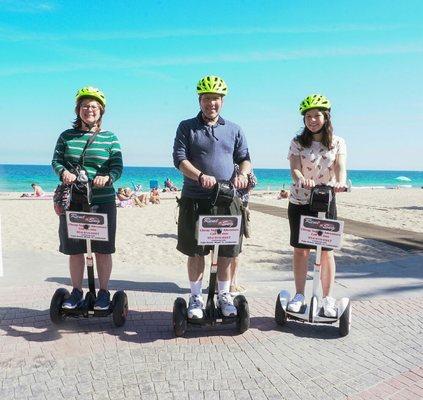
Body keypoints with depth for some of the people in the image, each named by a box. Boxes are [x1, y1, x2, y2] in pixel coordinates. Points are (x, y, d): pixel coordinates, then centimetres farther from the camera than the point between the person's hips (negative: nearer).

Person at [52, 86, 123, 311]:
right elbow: (56, 160, 7)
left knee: (103, 249, 3)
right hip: (72, 201, 2)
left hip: (102, 201, -2)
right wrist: (63, 172, -15)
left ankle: (104, 292, 17)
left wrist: (107, 177, -22)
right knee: (74, 249, 8)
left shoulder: (110, 138, 5)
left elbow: (117, 167, -1)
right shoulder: (66, 136, 11)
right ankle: (76, 291, 23)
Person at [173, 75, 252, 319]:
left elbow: (245, 157, 12)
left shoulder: (234, 130, 14)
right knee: (196, 252, 5)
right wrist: (200, 176, -21)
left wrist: (243, 174, -11)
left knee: (226, 252, 7)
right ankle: (196, 297, 19)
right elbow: (180, 158, -4)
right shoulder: (187, 127, 6)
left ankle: (224, 295, 23)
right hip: (195, 200, -2)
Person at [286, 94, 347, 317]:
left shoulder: (337, 143, 1)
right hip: (299, 202, 0)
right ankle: (299, 295, 19)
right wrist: (302, 180, -36)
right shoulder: (298, 142, 0)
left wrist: (340, 182, -37)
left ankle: (328, 299, 14)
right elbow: (295, 168, -13)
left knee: (327, 251, 3)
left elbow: (340, 167, -14)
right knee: (300, 249, 5)